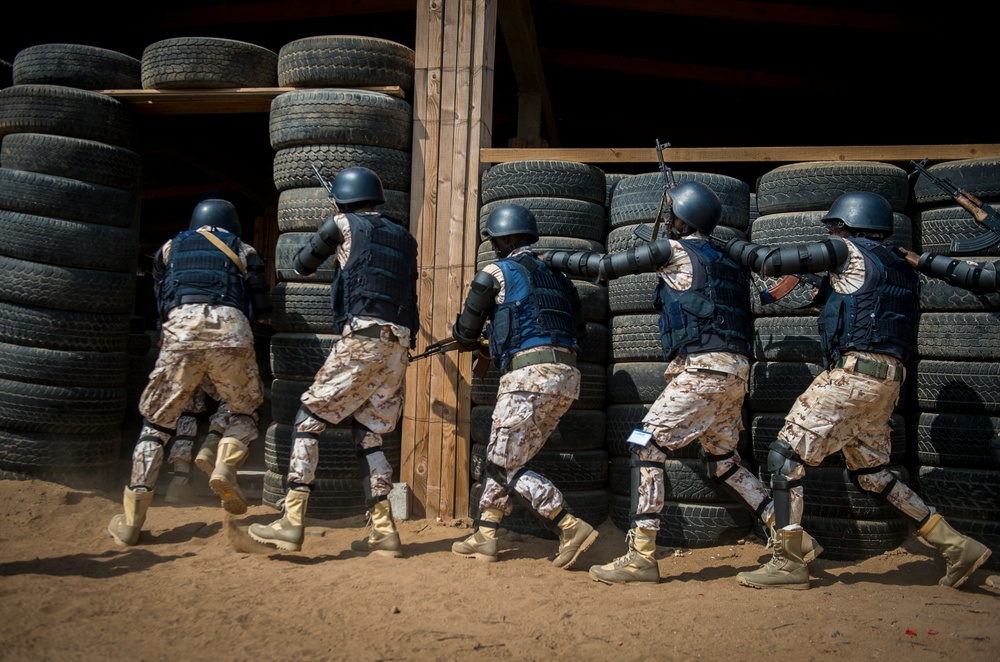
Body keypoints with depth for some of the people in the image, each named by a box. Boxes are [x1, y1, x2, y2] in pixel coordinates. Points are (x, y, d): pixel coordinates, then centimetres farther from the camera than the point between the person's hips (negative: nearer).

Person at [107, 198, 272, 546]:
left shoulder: (169, 248, 29)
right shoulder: (243, 251, 25)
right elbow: (262, 310, 22)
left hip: (180, 328, 1)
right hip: (230, 329, -1)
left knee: (158, 420, 9)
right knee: (244, 410, 20)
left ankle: (131, 519, 1)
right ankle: (225, 466, -8)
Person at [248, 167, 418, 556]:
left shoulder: (343, 225, 6)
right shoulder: (404, 238, 22)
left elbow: (302, 266, 16)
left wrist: (326, 246, 36)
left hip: (362, 338, -6)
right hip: (399, 345, 6)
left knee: (309, 419, -1)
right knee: (368, 434, 12)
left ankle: (291, 523, -8)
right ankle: (384, 531, 7)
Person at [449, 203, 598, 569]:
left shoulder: (495, 273, 2)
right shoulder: (555, 272, 20)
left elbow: (466, 331, 8)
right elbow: (579, 325, 22)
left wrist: (467, 340, 31)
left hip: (530, 374, -8)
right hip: (568, 375, 8)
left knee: (507, 467, -2)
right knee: (500, 457, 17)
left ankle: (572, 527, -11)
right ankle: (484, 537, 20)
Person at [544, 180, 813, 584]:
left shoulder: (673, 250, -1)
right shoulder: (726, 259, 21)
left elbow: (604, 266, 2)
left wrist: (551, 256, 13)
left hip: (702, 368, -9)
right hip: (736, 369, 9)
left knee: (646, 446, -8)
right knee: (722, 460, 19)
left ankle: (641, 557, -11)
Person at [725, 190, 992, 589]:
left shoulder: (848, 251, -2)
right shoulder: (898, 265, 21)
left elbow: (771, 261, -3)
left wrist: (733, 247, 14)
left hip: (853, 373, -9)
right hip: (887, 380, 9)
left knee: (785, 456, -5)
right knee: (871, 473, 19)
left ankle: (788, 564, -5)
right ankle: (958, 547, 19)